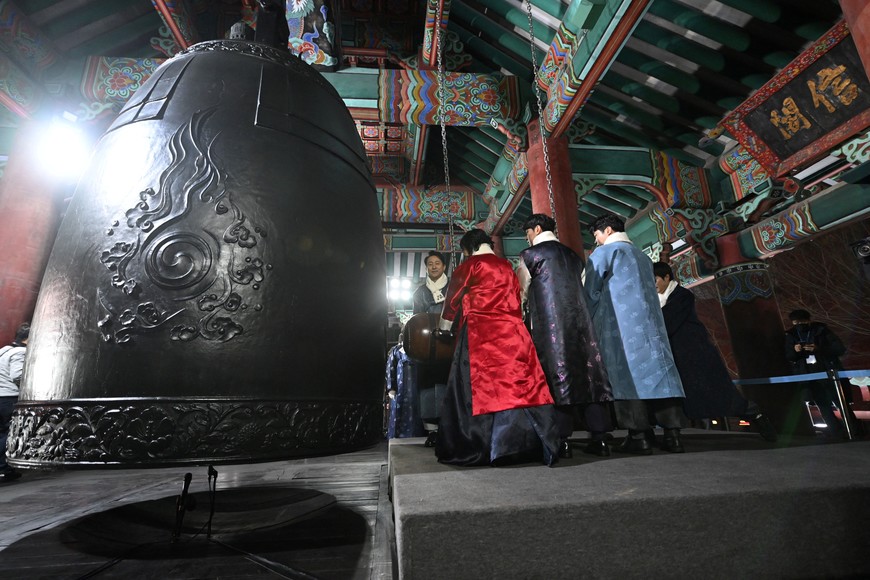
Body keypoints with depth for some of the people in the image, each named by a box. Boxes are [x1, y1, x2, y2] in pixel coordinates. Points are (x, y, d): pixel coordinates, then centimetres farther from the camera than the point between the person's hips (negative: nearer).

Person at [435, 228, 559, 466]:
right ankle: (535, 444, 6)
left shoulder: (470, 265, 3)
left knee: (480, 388, -2)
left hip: (480, 333, -5)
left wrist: (444, 327, 25)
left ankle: (472, 449, 5)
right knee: (520, 385, 4)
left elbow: (453, 297, 12)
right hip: (512, 331, 5)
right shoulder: (507, 266, 18)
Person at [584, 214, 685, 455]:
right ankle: (672, 433, 3)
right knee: (658, 368, 3)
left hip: (621, 324, -6)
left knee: (627, 373, -7)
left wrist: (591, 322, 12)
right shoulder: (643, 256, 23)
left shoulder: (604, 252, 3)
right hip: (650, 321, 7)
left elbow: (591, 292, 1)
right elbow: (651, 291, 22)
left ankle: (639, 436, -8)